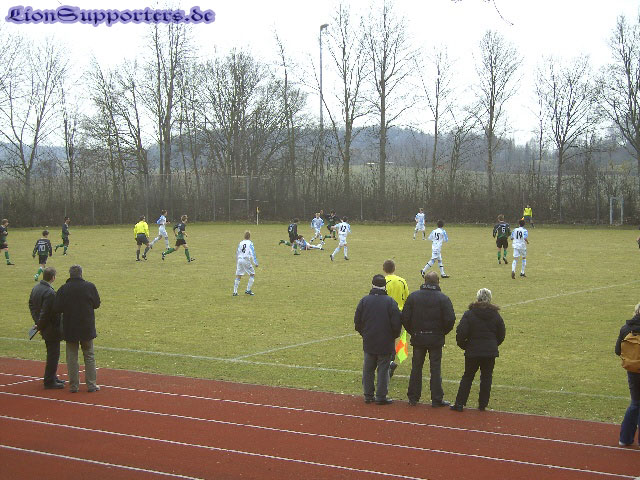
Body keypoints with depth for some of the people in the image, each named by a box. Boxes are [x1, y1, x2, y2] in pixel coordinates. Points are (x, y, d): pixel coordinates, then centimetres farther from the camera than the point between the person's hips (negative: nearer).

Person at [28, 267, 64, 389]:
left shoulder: (36, 288, 4)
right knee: (53, 354, 1)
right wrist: (40, 326, -11)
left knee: (52, 354, 21)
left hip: (45, 328, 9)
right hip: (52, 328, -9)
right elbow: (45, 313, -25)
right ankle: (49, 381, 7)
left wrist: (37, 322, 15)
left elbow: (31, 304, 14)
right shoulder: (50, 293, -25)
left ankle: (52, 378, 31)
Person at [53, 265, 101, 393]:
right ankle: (91, 384, 10)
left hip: (70, 328, 0)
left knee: (72, 357, 8)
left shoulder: (63, 289, -9)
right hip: (87, 328, 0)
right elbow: (97, 304, 3)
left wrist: (68, 307, 9)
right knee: (89, 356, 11)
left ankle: (73, 385, 10)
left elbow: (56, 309, -10)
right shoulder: (90, 286, -7)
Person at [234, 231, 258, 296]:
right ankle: (248, 290, 6)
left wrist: (236, 264, 24)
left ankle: (235, 292, 6)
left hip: (239, 260, 5)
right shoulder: (250, 243, -2)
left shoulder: (240, 243, 13)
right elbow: (252, 253, -8)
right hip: (246, 260, -5)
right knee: (252, 274, 10)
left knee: (238, 276, 9)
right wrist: (255, 263, -7)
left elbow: (237, 253, 16)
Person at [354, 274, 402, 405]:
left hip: (368, 342, 3)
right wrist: (394, 336, 7)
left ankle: (368, 395, 17)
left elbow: (357, 321, 2)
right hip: (386, 343, -3)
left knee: (368, 369, 13)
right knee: (383, 369, 4)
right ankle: (381, 397, 5)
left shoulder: (364, 300, -2)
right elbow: (396, 323, -10)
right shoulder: (390, 302, -10)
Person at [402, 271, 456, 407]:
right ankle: (437, 399, 5)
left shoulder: (413, 296, -2)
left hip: (417, 338, 2)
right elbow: (450, 319, -11)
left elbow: (405, 317, -3)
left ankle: (413, 397, 14)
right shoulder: (443, 299, -7)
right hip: (436, 339, -2)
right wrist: (443, 332, 5)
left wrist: (412, 332, 10)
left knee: (416, 368, 11)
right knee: (435, 369, 4)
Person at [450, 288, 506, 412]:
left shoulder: (469, 314, -6)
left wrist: (464, 346, 5)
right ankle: (483, 404, 11)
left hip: (472, 351, -1)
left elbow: (460, 333, -11)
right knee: (486, 377, 10)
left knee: (467, 377, 7)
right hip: (490, 352, 1)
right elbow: (501, 335, 9)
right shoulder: (496, 315, 2)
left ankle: (459, 403, 5)